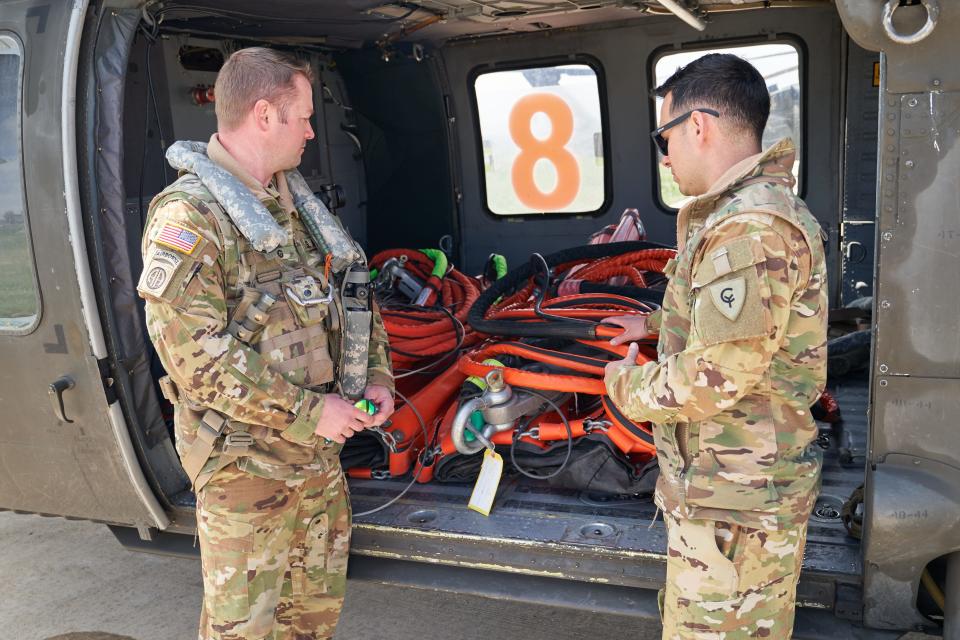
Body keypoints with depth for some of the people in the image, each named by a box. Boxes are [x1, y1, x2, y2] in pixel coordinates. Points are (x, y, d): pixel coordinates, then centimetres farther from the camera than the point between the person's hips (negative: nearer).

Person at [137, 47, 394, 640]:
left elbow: (353, 290, 17)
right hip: (246, 463, -7)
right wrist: (308, 411, -20)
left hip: (321, 449, 8)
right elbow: (196, 355, -23)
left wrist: (377, 373, 3)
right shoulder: (188, 217, -17)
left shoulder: (295, 200, 9)